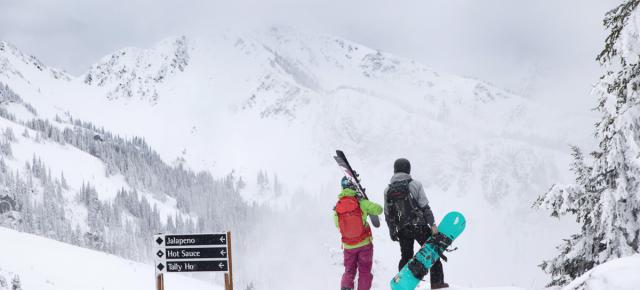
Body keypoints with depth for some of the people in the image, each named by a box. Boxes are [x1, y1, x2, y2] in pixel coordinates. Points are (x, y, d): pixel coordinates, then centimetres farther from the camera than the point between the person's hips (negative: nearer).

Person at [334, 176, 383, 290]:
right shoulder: (361, 203, -15)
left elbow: (337, 224, 4)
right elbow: (379, 210, -11)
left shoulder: (337, 208, -7)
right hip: (364, 243, -2)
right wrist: (368, 209, 8)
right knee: (364, 272, 11)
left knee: (349, 271, 16)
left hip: (348, 246, 2)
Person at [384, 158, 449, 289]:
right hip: (420, 227, -3)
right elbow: (425, 207, -12)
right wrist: (432, 224, -9)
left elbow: (387, 214, 6)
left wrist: (392, 232, 15)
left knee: (406, 257, 16)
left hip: (402, 230, 3)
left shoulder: (388, 190, 2)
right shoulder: (415, 184, -8)